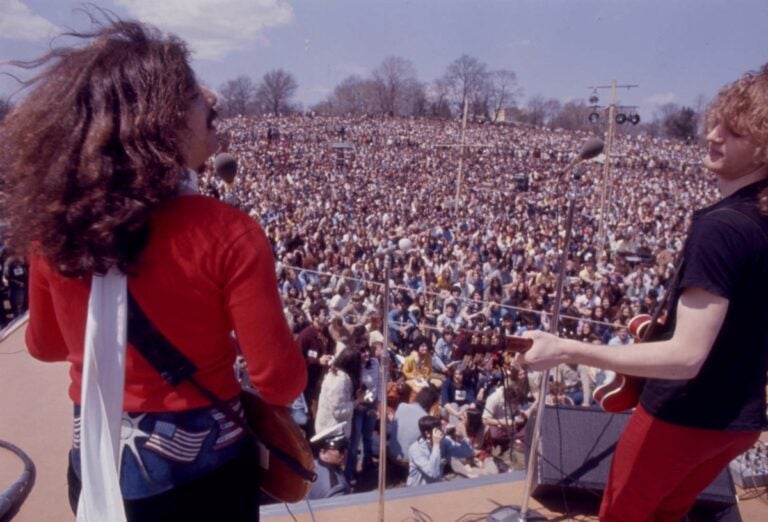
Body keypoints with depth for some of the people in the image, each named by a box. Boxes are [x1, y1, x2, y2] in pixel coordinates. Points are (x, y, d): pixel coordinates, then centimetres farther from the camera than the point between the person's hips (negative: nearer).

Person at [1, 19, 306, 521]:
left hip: (94, 463, 4)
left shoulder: (50, 227, -11)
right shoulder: (225, 233, -26)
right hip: (199, 470, -3)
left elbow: (45, 345, 6)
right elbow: (281, 383, -21)